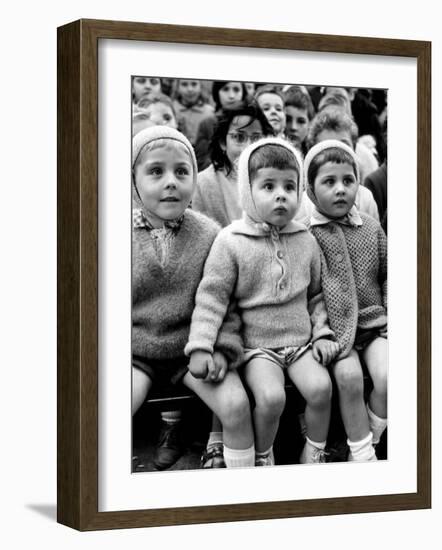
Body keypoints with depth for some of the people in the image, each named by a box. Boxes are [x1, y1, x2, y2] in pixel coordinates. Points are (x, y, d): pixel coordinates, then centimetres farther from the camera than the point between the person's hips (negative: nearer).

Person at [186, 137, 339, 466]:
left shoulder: (305, 241, 5)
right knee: (271, 396, -26)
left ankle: (315, 453, 3)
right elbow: (212, 296, -7)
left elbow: (316, 294, 16)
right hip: (257, 346, -3)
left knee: (321, 386, -21)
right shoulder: (231, 241, -7)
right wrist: (200, 346, -15)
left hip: (301, 341, 3)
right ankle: (263, 457, 0)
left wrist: (322, 333, 5)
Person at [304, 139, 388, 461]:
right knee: (349, 376, -25)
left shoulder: (372, 229, 7)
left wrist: (392, 314, 6)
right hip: (334, 327, -3)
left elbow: (387, 275, 16)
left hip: (374, 322, 3)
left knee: (388, 376, -20)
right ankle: (362, 454, -9)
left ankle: (368, 439, 4)